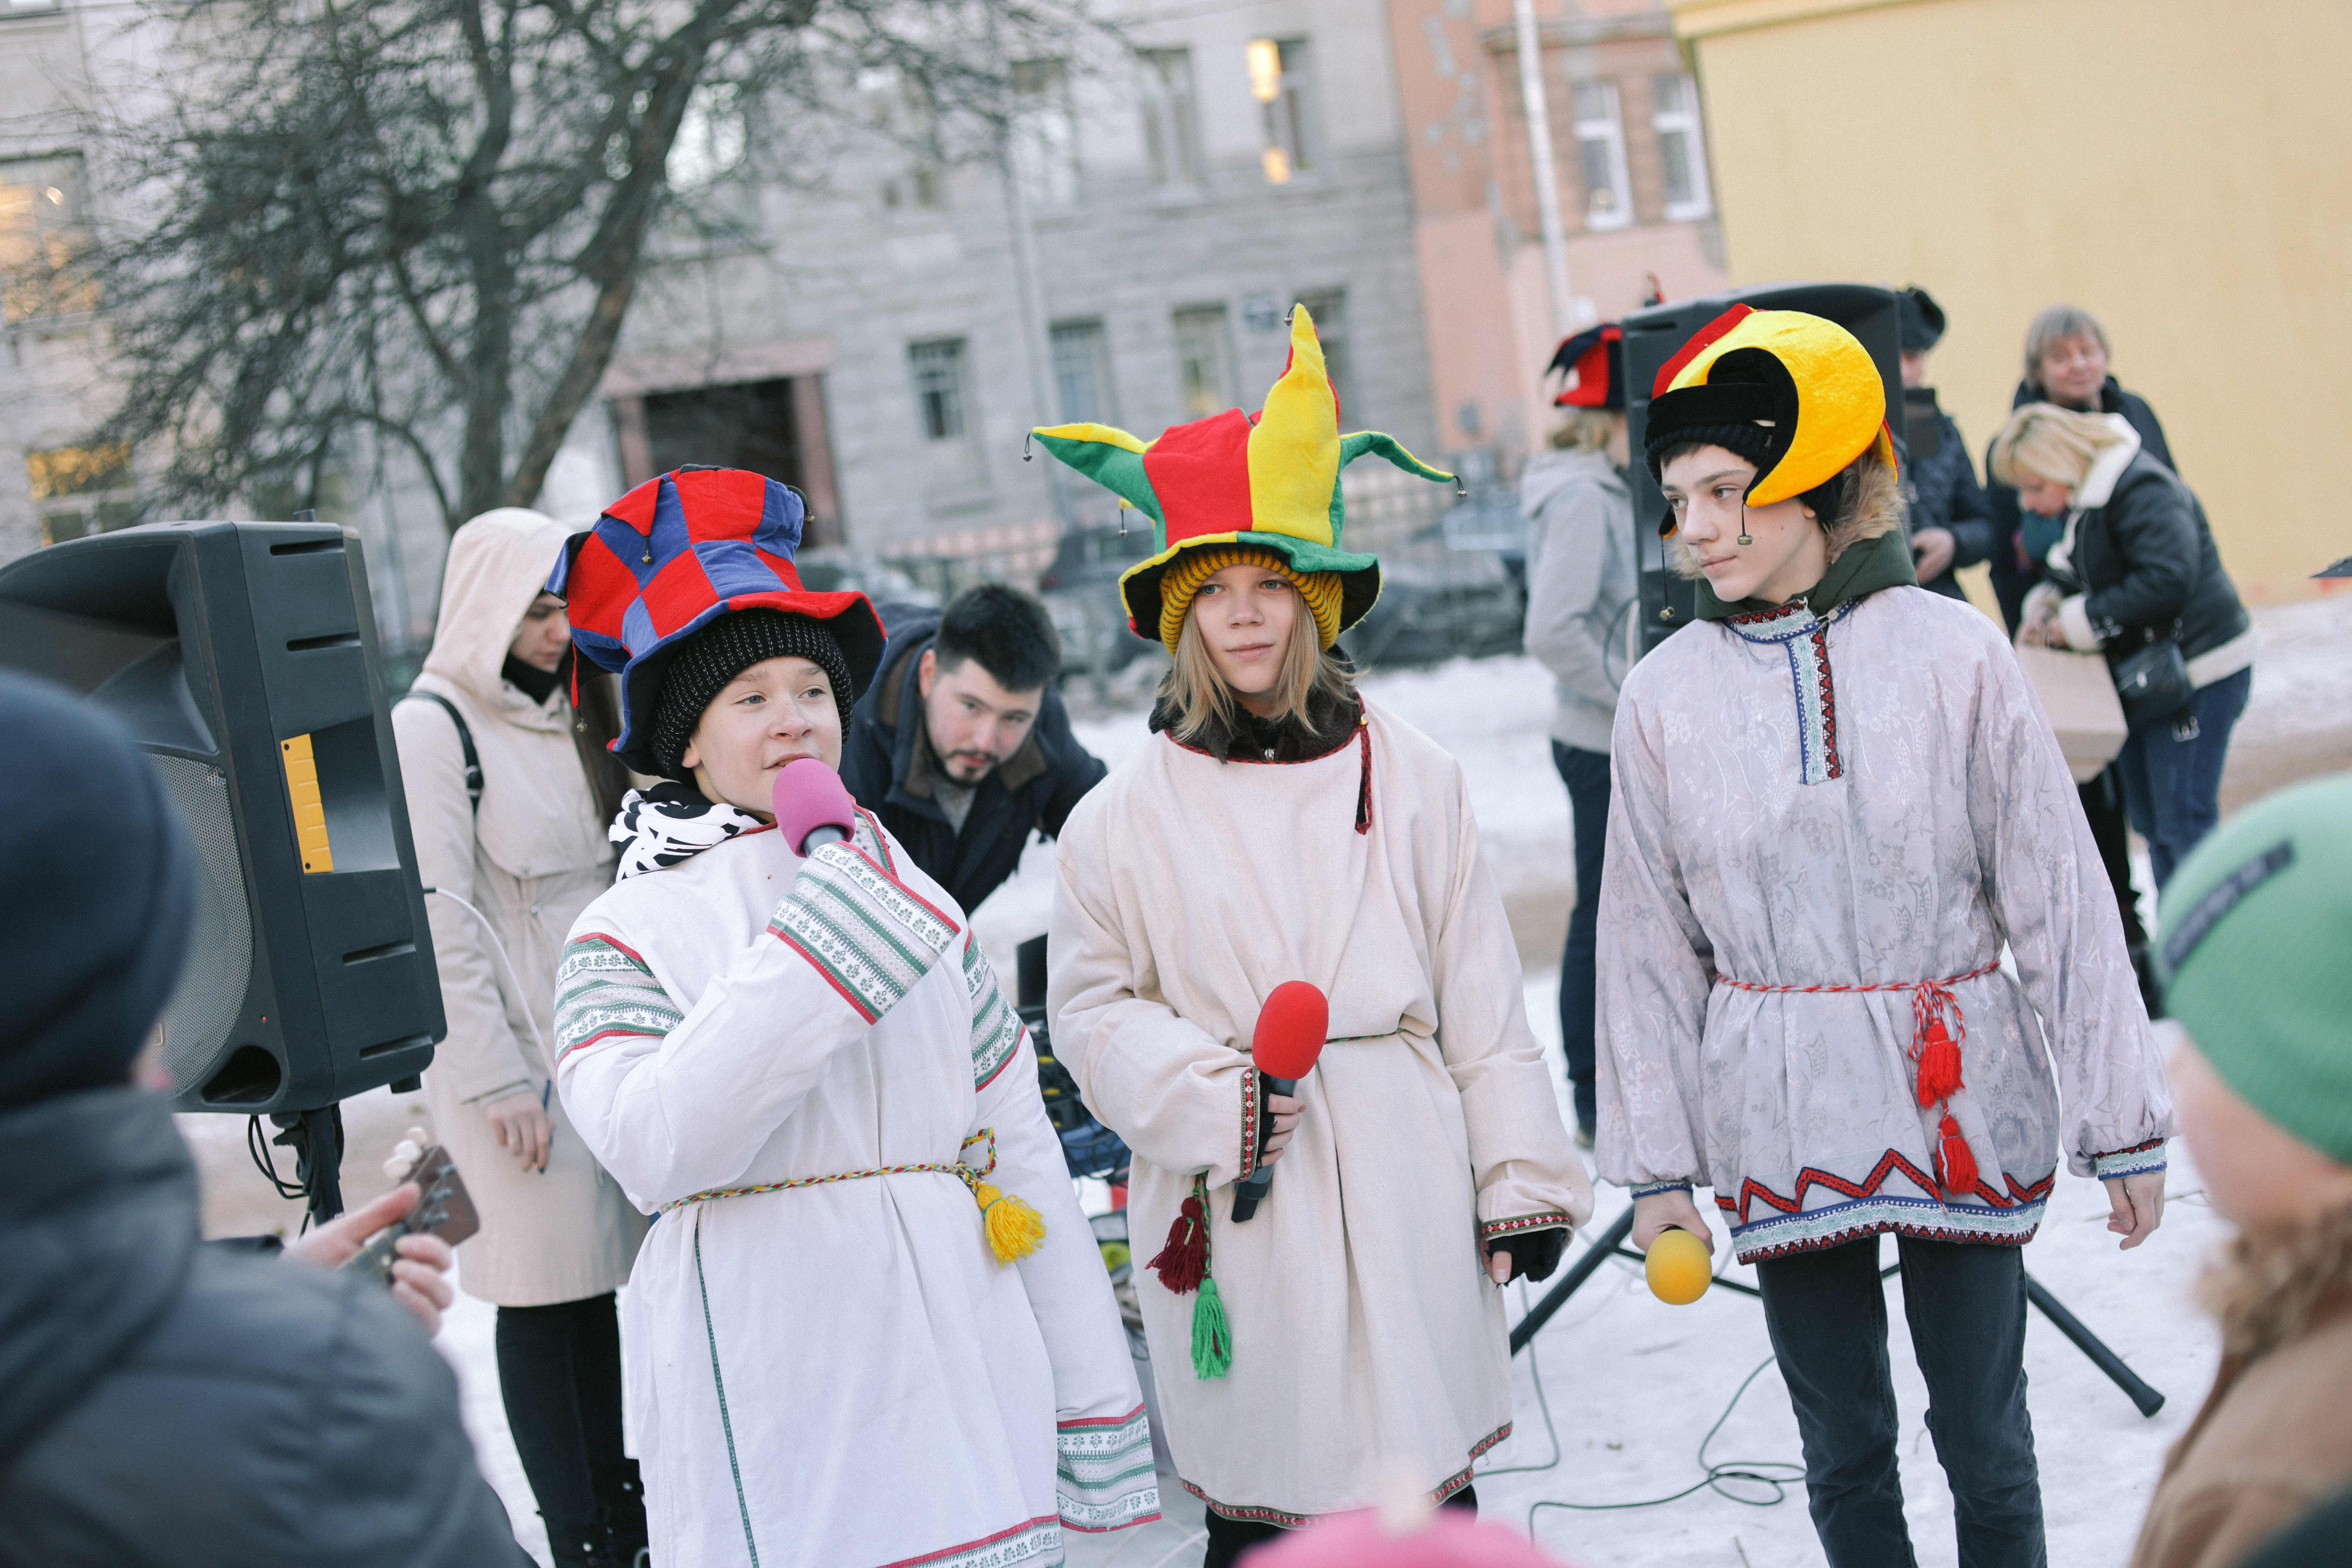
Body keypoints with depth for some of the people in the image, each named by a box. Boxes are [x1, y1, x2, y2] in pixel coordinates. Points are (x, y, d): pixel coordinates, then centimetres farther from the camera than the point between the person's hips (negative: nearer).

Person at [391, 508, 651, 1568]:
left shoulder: (565, 718, 15)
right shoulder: (431, 726, -7)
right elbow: (439, 919, -12)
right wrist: (496, 1076, -15)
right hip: (514, 1052, -6)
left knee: (616, 1279, 6)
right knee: (550, 1296, -4)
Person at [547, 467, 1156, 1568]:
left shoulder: (919, 900, 12)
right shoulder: (625, 938, 0)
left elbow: (1023, 1152, 13)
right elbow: (651, 1148, -19)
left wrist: (1095, 1415, 11)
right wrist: (828, 929, -18)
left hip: (962, 1375, 4)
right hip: (774, 1412, -3)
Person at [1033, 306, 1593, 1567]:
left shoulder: (1411, 780, 4)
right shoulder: (1127, 816, 1)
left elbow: (1481, 1000, 6)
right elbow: (1093, 1008, 4)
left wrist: (1524, 1177, 7)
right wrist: (1209, 1097, -11)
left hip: (1399, 1186, 1)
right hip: (1231, 1207, -1)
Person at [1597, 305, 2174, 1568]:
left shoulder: (1953, 655, -7)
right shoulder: (1666, 695, -1)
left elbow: (2061, 900, -3)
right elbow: (1648, 947, 5)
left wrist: (2122, 1125, -1)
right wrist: (1654, 1164, 5)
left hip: (1962, 1109, -1)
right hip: (1782, 1128, 2)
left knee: (1985, 1443, 7)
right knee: (1843, 1452, 12)